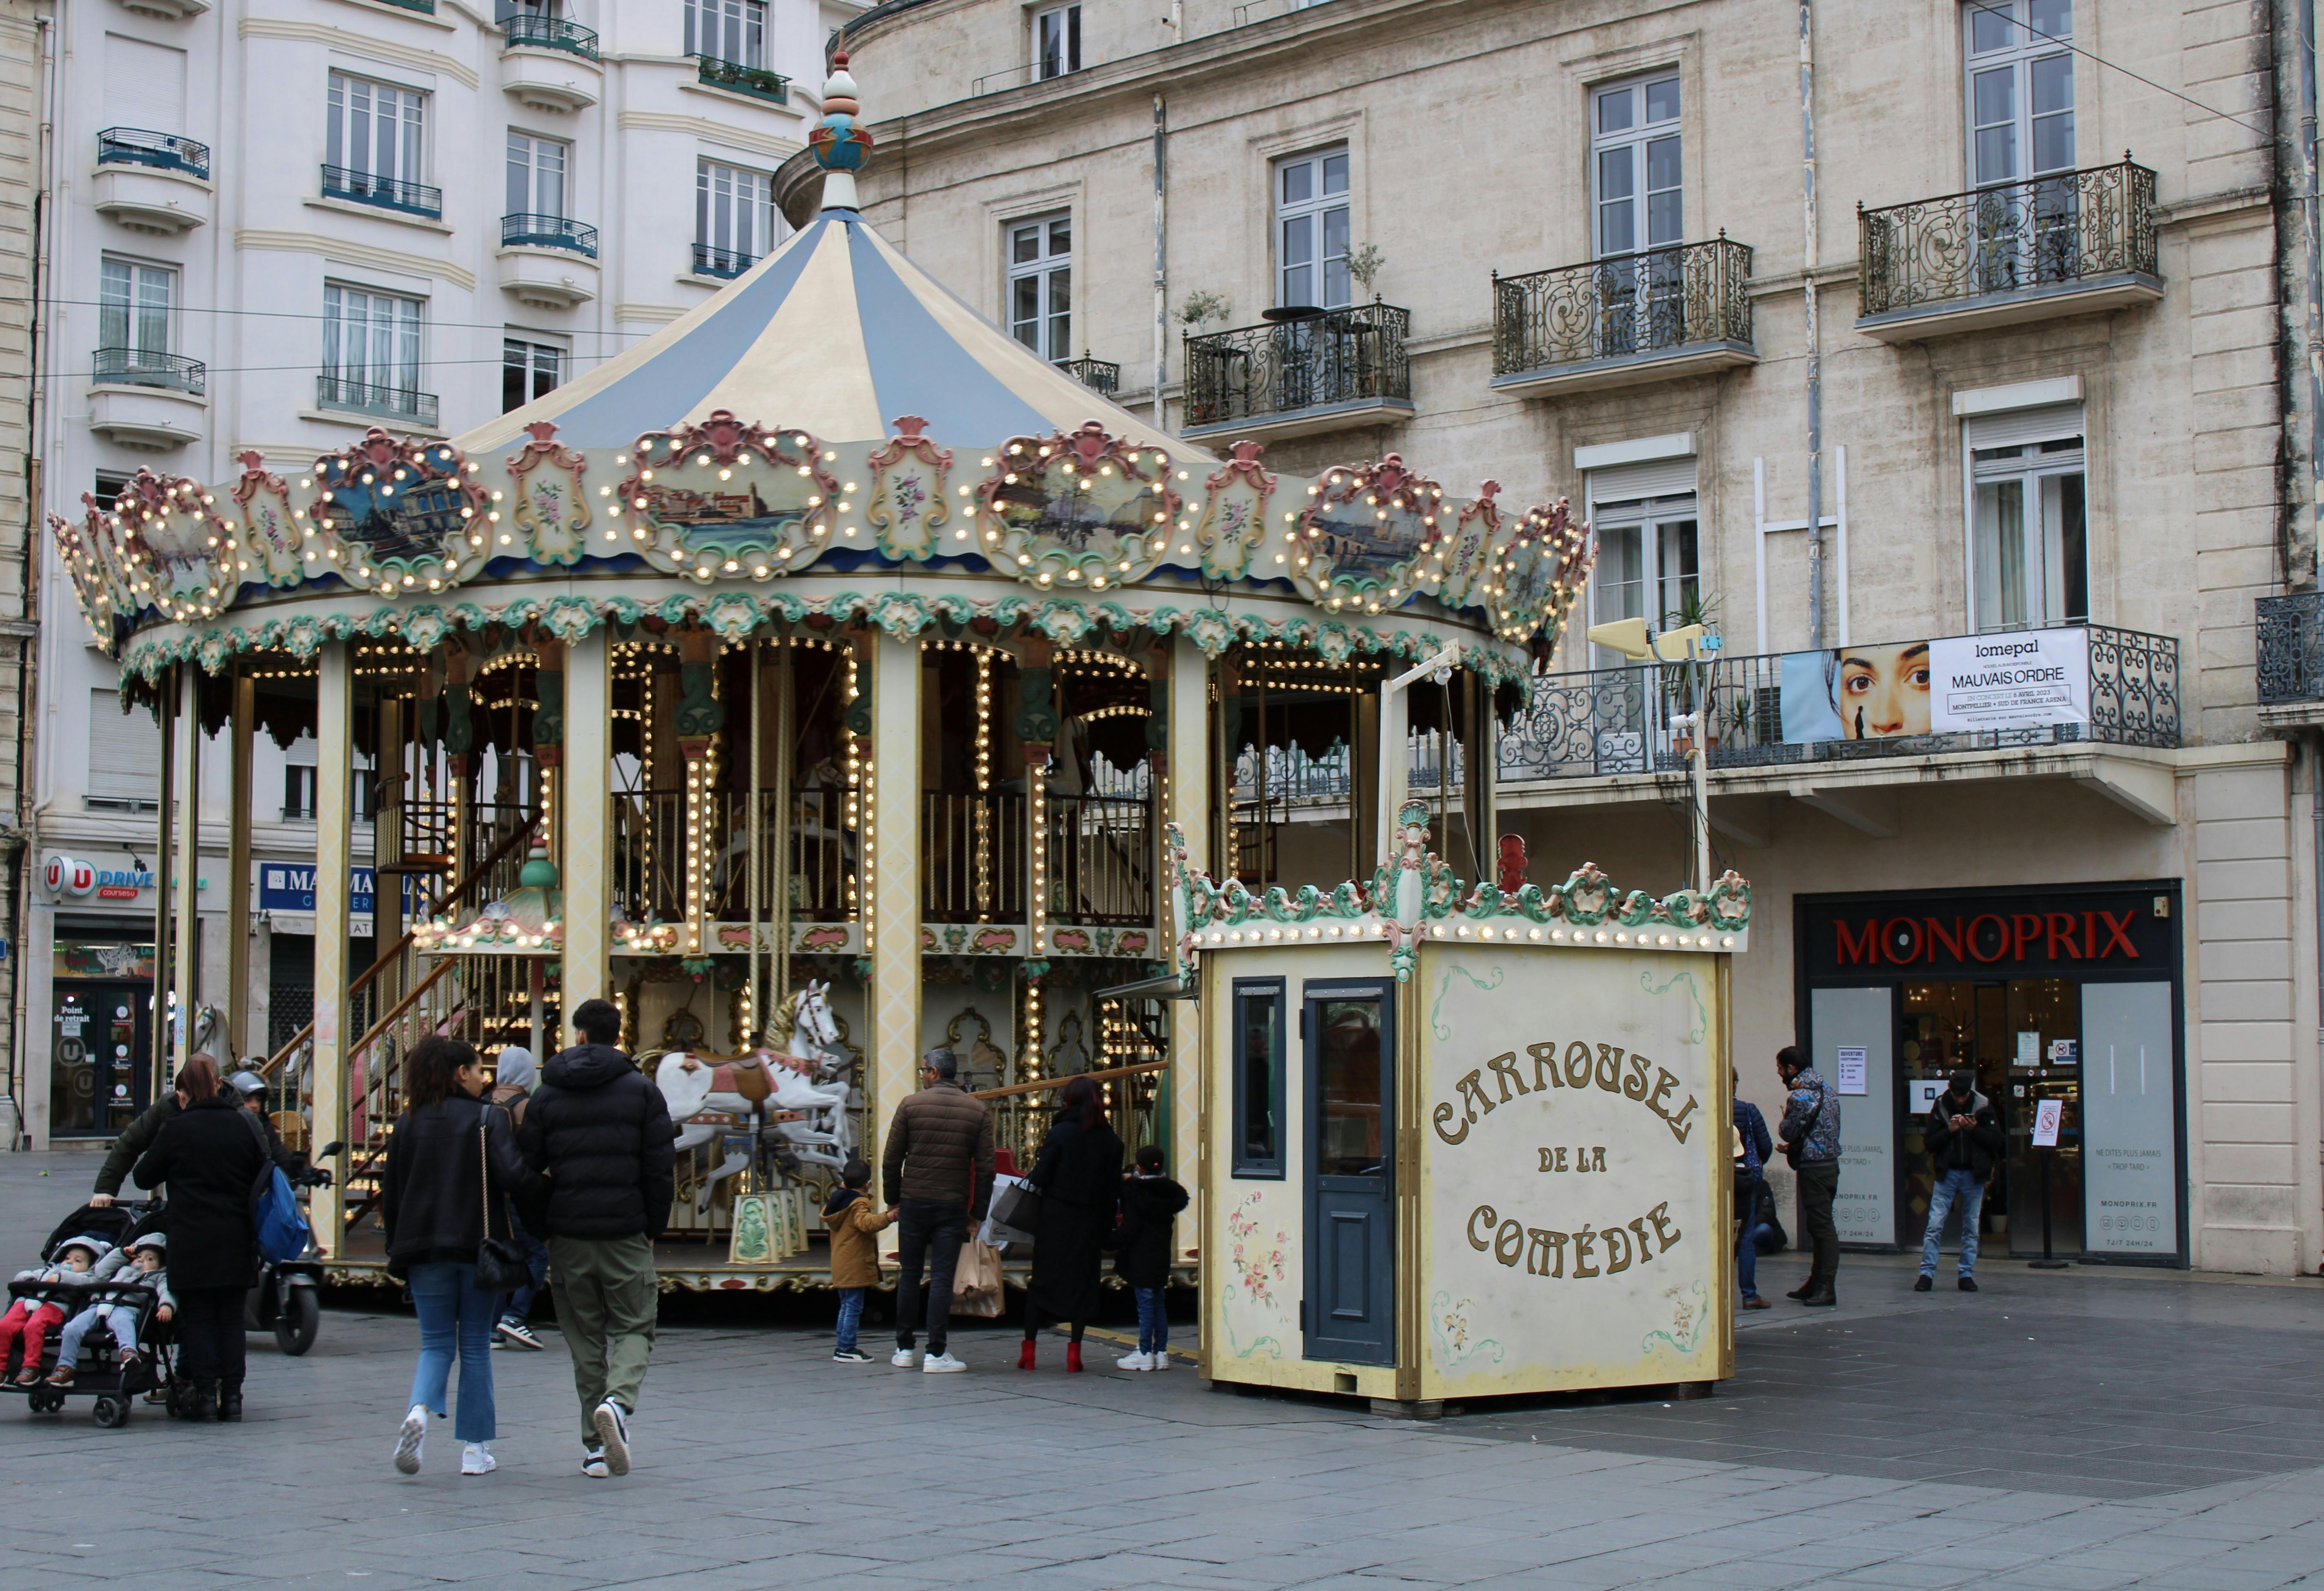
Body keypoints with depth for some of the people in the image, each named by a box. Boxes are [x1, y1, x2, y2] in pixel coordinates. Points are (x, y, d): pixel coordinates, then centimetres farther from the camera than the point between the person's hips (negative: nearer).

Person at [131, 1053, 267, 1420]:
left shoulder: (176, 1129, -6)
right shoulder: (243, 1125, 1)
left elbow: (143, 1178, 2)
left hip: (191, 1239, -3)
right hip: (236, 1239, 3)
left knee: (197, 1318, 4)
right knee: (231, 1318, 9)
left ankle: (205, 1394, 1)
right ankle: (232, 1395, 7)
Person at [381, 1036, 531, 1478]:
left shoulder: (408, 1123, 7)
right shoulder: (489, 1118, -5)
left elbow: (391, 1192, 9)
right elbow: (512, 1177, -17)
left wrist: (398, 1250, 16)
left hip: (425, 1249, 3)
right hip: (479, 1245, -3)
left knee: (436, 1342, 9)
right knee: (475, 1346, 8)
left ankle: (420, 1411, -21)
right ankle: (475, 1449, 9)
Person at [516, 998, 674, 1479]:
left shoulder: (547, 1096, 5)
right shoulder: (642, 1091, 1)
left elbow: (528, 1170, 3)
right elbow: (661, 1170, -3)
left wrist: (542, 1233, 13)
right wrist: (653, 1229, 8)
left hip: (568, 1237, 2)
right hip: (626, 1235, -2)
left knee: (586, 1341, 10)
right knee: (633, 1329, 6)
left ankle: (596, 1447, 7)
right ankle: (618, 1403, -23)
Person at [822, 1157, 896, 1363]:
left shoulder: (838, 1200, 13)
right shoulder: (859, 1204, -15)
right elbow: (867, 1223, -35)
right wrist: (887, 1218, -45)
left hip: (839, 1266, 10)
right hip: (855, 1266, -10)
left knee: (846, 1306, 18)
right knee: (854, 1307, -7)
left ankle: (841, 1345, 23)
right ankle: (846, 1349, -8)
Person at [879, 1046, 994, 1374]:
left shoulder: (911, 1105, -2)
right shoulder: (978, 1110, 2)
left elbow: (891, 1159, -1)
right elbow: (985, 1168, -1)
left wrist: (893, 1200, 10)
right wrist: (977, 1214, 5)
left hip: (913, 1203, 0)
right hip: (953, 1208, 0)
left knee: (909, 1276, 10)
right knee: (942, 1278, 0)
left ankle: (904, 1350, 16)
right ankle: (937, 1354, -2)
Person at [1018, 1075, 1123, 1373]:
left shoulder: (1061, 1133, -9)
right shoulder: (1111, 1140, 3)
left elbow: (1040, 1177, -12)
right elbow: (1114, 1191, 5)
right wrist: (1106, 1231, 10)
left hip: (1056, 1217, -2)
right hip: (1091, 1221, 2)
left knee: (1043, 1279, 7)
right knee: (1083, 1280, 8)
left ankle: (1029, 1350, 6)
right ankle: (1075, 1350, 3)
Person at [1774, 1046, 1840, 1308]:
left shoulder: (1802, 1095, -15)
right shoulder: (1826, 1090, 15)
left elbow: (1789, 1132, -14)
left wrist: (1785, 1119, 8)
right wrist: (1792, 1148, 20)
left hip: (1814, 1168, -10)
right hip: (1831, 1163, 10)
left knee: (1821, 1227, -9)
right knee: (1820, 1225, 14)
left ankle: (1826, 1290, -9)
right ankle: (1816, 1284, 21)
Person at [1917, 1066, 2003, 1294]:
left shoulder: (1983, 1106, 0)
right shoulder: (1940, 1106, -1)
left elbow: (1996, 1140, -1)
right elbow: (1928, 1143, -2)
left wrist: (1975, 1130, -16)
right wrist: (1949, 1130, -16)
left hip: (1974, 1175, 1)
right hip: (1947, 1173, -1)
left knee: (1971, 1228, 5)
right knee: (1934, 1225, -6)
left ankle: (1967, 1275, 12)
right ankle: (1927, 1273, -3)